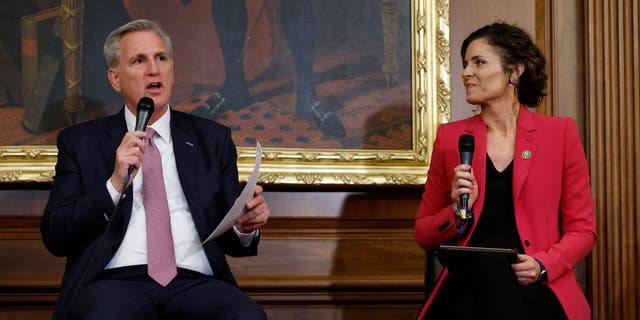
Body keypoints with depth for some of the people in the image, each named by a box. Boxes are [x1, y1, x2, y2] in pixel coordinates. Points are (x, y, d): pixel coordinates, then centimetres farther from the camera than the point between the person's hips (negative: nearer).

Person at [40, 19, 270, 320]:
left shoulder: (213, 139, 18)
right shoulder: (80, 142, 14)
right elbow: (54, 237, 5)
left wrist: (246, 227, -5)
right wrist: (115, 185, -8)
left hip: (196, 283, 2)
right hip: (115, 282, -1)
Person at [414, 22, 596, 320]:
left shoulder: (559, 132, 6)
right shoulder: (450, 137, 11)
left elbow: (582, 229, 9)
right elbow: (423, 234, 16)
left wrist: (542, 265, -9)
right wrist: (459, 211, -5)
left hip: (536, 292, -1)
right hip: (466, 291, 1)